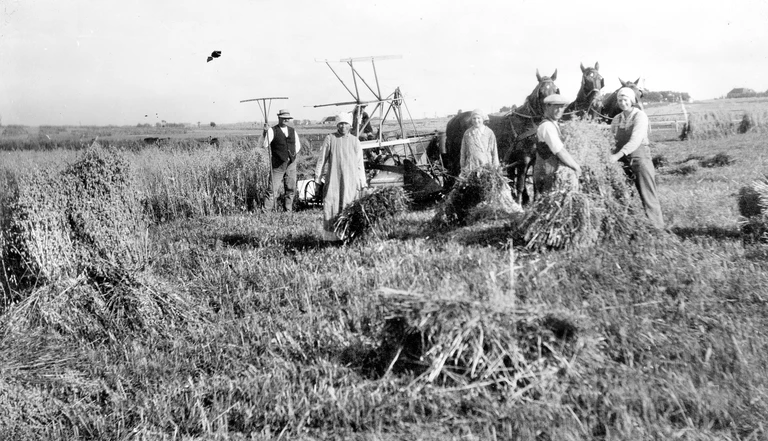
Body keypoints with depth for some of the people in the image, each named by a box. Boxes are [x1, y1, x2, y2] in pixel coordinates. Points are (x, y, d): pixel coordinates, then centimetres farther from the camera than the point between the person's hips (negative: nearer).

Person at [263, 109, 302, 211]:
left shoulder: (292, 131, 10)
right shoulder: (272, 130, -5)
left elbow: (298, 145, 23)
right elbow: (265, 145, -16)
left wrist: (293, 155, 11)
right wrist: (266, 133, -25)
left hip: (291, 164, 5)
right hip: (278, 165, -4)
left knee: (291, 189, 9)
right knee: (272, 189, -7)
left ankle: (289, 210, 20)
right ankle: (266, 211, -4)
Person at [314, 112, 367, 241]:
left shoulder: (355, 141, 10)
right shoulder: (330, 139, 4)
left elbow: (359, 163, 12)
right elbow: (321, 159, 7)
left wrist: (362, 182, 10)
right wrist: (317, 177, 4)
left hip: (351, 180, 1)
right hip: (333, 178, -1)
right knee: (330, 204, -7)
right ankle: (330, 234, -2)